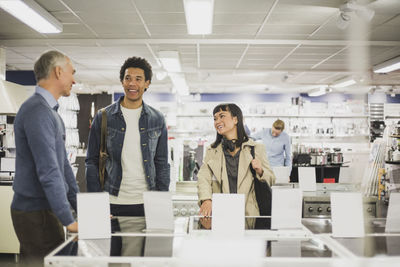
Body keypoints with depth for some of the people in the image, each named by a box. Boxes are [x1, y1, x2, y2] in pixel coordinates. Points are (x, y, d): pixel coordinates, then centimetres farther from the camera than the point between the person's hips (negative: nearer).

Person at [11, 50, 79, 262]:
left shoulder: (50, 112, 15)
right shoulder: (38, 112, -18)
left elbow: (63, 164, 16)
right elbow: (48, 172, -23)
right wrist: (69, 221, -21)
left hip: (43, 210, 10)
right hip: (36, 213, -10)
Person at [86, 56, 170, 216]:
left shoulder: (157, 119, 5)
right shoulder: (103, 117, 1)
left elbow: (162, 163, 8)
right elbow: (92, 162, 3)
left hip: (147, 203, 1)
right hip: (113, 203, -1)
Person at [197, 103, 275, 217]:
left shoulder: (256, 148, 9)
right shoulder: (211, 151, 13)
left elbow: (271, 180, 14)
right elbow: (203, 178, 0)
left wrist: (260, 171, -8)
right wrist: (206, 199, -20)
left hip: (249, 214, 0)